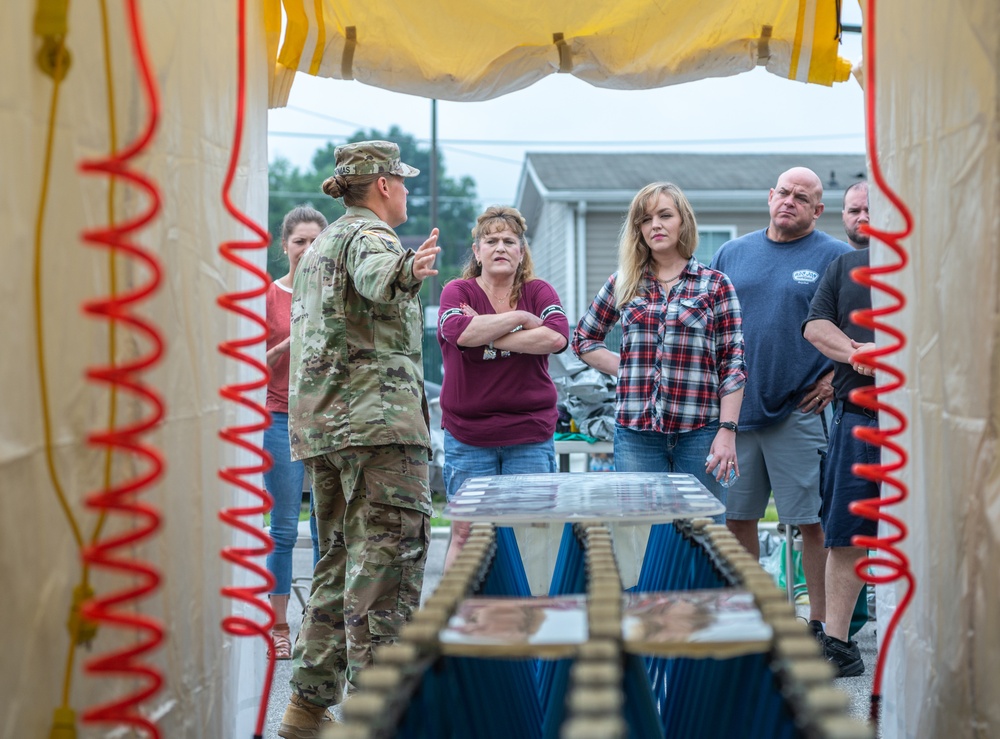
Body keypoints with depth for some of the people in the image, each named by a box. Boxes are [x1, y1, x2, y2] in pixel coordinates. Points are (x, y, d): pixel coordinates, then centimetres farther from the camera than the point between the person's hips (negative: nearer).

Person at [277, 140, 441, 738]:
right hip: (379, 416, -9)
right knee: (389, 557, -12)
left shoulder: (318, 247, 24)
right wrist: (407, 272, -52)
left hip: (319, 421, 10)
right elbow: (374, 275, -30)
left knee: (341, 557, 13)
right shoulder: (369, 234, -5)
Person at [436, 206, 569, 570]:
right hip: (468, 437, -1)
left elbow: (557, 337, -14)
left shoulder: (539, 292, 6)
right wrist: (521, 318, -13)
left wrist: (488, 336, -14)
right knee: (465, 533, 1)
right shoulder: (457, 292, 3)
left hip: (530, 436, 1)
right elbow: (460, 331, -20)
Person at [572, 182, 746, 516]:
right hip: (636, 431, 2)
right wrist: (628, 369, 5)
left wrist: (727, 430, -9)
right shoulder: (623, 283, 9)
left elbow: (732, 364, -1)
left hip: (699, 431, -2)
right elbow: (583, 340, 19)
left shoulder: (715, 285, 3)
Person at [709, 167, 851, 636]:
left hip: (800, 411, -4)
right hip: (734, 407, 4)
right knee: (735, 517, 9)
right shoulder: (731, 253, 13)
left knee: (812, 521, -2)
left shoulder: (836, 257, 0)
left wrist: (836, 377, -7)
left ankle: (821, 623, 7)